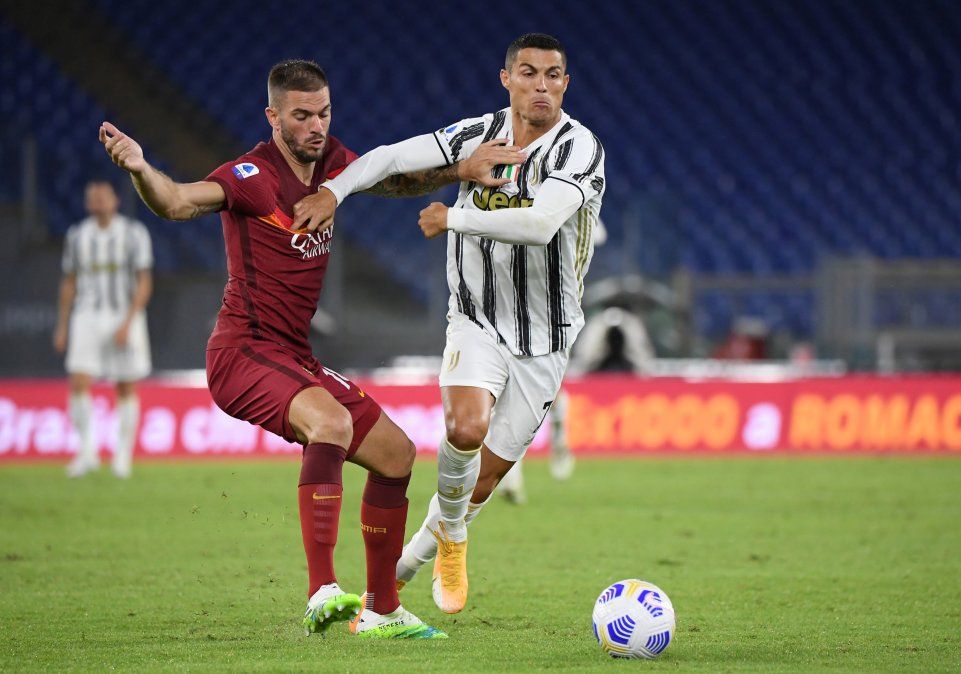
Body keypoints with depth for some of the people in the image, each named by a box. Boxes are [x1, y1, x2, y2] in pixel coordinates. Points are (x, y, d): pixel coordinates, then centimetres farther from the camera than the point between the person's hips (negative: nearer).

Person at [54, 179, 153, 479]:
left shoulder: (134, 234, -3)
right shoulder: (77, 236, 6)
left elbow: (144, 283, -6)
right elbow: (69, 283, 14)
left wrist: (127, 323, -16)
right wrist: (61, 327, 10)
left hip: (125, 317, -2)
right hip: (87, 318, 2)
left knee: (126, 390, 3)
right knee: (79, 385, -13)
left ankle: (123, 455, 13)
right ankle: (87, 451, -3)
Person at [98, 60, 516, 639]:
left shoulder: (332, 162, 7)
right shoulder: (254, 176, -16)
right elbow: (179, 203, -31)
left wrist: (460, 169, 9)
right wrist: (139, 168, -51)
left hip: (297, 358, 9)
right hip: (244, 351, -9)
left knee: (396, 455, 9)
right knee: (332, 422, -35)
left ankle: (383, 612, 21)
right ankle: (323, 591, -42)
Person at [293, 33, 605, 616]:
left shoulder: (579, 147, -16)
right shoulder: (479, 135, -3)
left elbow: (540, 223, -31)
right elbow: (393, 157, 3)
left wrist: (454, 219, -23)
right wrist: (333, 189, -13)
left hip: (543, 343, -1)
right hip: (478, 322, 1)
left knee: (481, 484, 4)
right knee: (467, 427, -29)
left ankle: (406, 562, 30)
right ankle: (451, 534, 0)